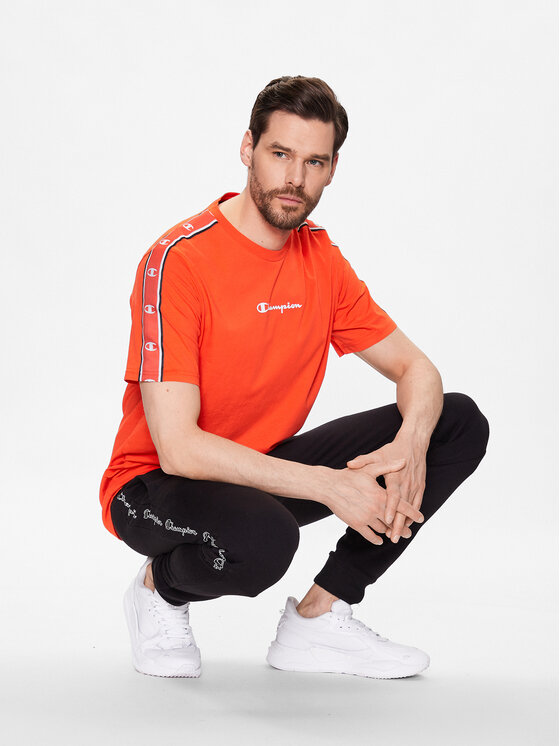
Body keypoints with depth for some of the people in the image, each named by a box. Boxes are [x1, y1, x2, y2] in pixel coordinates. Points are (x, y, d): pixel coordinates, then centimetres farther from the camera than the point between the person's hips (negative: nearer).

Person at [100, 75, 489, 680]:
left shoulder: (321, 261, 1)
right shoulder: (178, 261, -22)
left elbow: (415, 368, 4)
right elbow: (177, 447, -28)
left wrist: (411, 444, -20)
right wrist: (326, 484, -30)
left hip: (266, 469, 7)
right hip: (156, 484, -7)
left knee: (460, 424, -4)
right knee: (261, 541, -42)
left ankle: (317, 619, -2)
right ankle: (160, 586, -3)